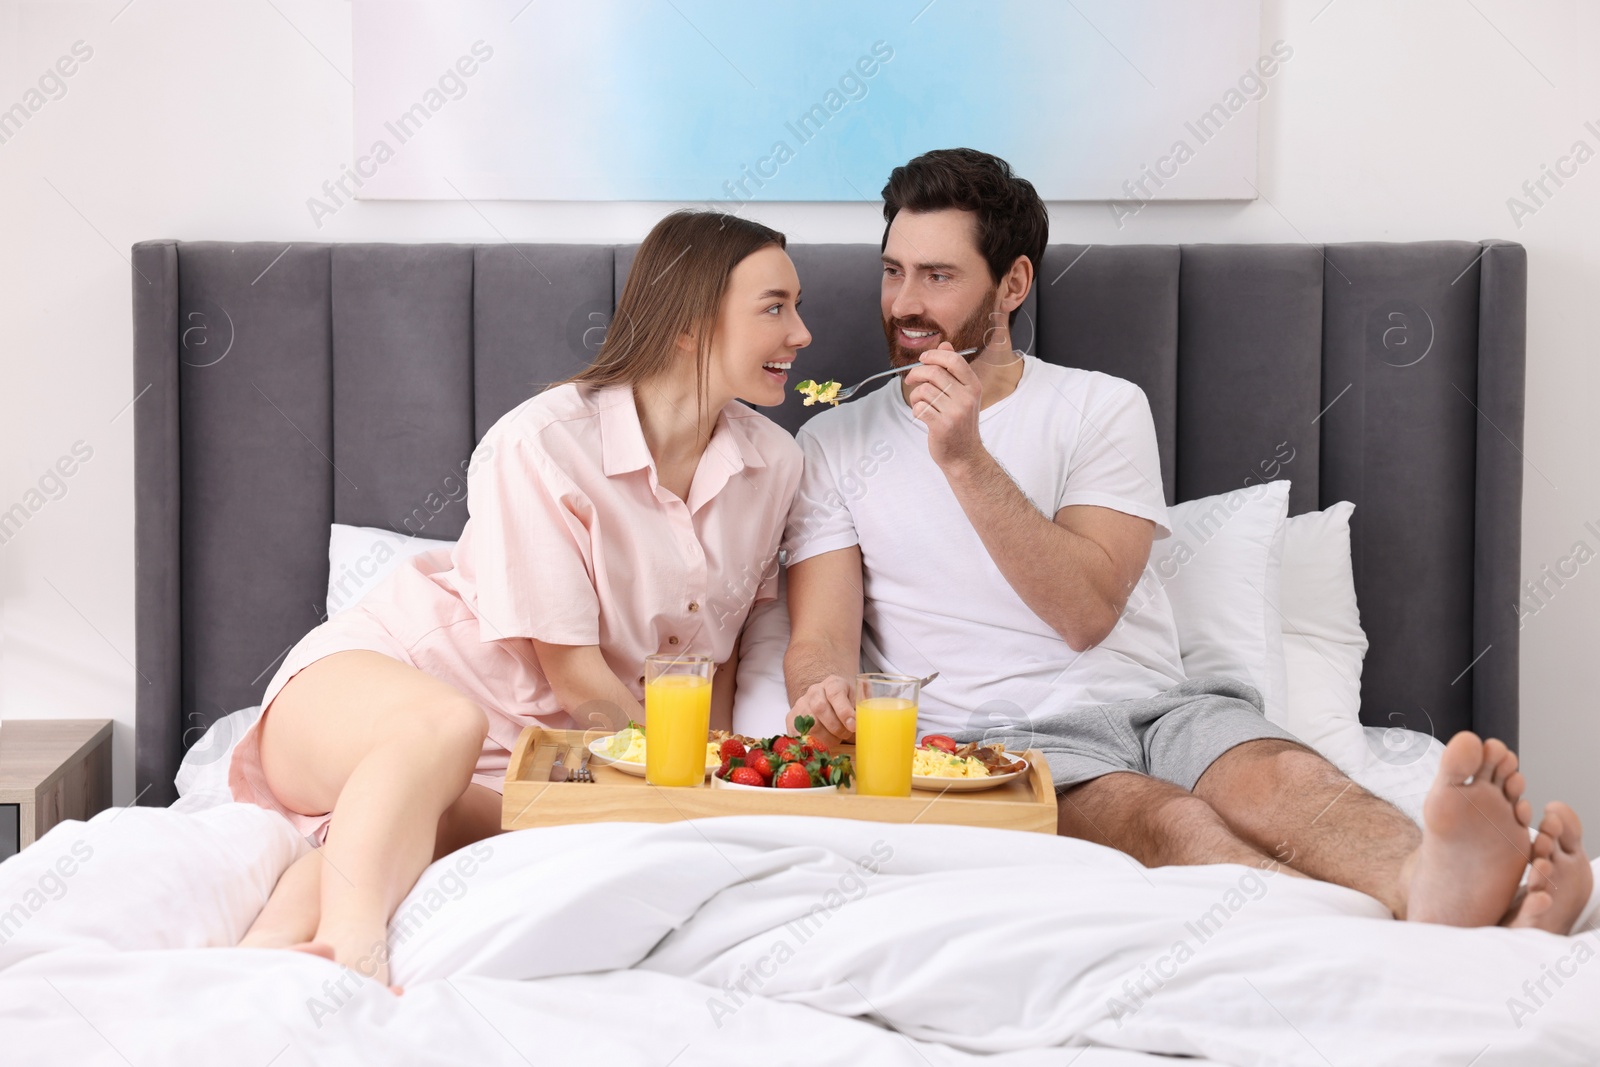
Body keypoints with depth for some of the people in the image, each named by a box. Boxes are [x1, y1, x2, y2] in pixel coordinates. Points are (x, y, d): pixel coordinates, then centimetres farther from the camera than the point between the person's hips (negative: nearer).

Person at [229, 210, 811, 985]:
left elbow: (721, 650, 15)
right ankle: (349, 953, -54)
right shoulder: (544, 443, -16)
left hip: (523, 758, 5)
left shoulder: (771, 464, 2)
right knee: (447, 724, -42)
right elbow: (576, 679, -15)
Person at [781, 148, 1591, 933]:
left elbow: (1086, 611, -3)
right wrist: (825, 688, -21)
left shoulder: (1101, 407, 12)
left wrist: (965, 460, -12)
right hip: (994, 735, -2)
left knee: (1274, 773, -33)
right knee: (1159, 818, -35)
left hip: (1153, 702, 2)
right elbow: (820, 636, 5)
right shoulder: (834, 444, 15)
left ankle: (1437, 889, -63)